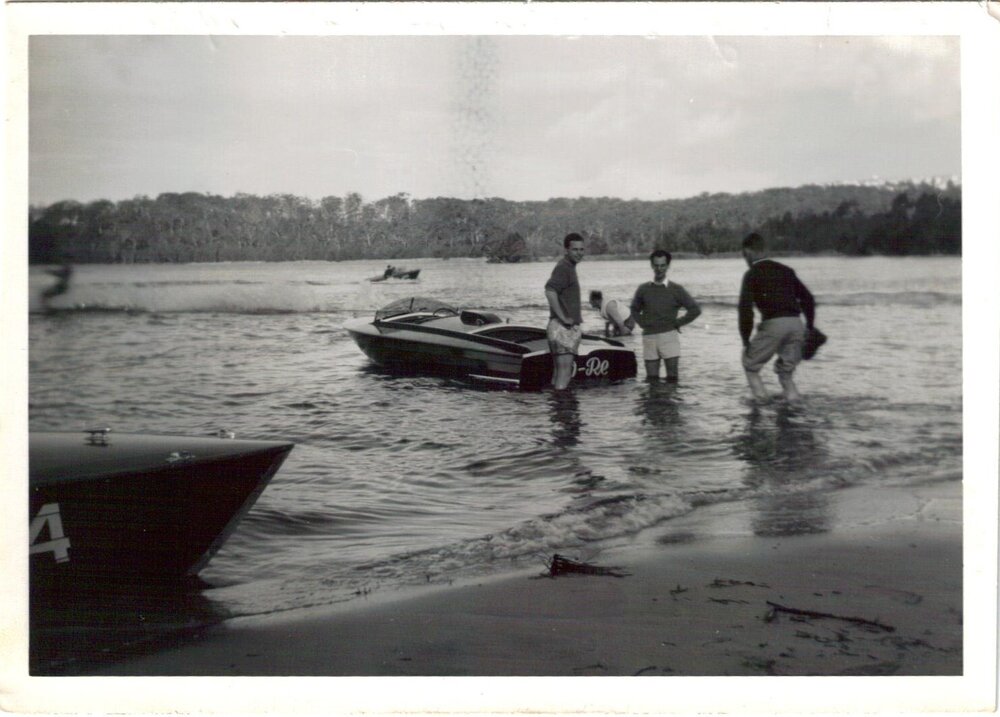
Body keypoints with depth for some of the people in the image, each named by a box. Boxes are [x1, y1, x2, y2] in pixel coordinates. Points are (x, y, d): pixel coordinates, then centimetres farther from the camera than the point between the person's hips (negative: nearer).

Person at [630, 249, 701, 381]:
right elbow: (635, 310, 24)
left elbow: (695, 309, 3)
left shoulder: (676, 289, 3)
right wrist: (643, 323, 7)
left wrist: (678, 323, -1)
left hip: (669, 336, -2)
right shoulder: (643, 289, 9)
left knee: (672, 377, -4)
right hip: (649, 337, 2)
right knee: (651, 378, 3)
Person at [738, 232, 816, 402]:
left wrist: (745, 340, -2)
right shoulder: (785, 270, 20)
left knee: (751, 366, 14)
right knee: (786, 371, 20)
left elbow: (745, 307, -5)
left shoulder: (752, 274, 5)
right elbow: (808, 298, 18)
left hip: (773, 324, -5)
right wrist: (810, 328, 20)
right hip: (796, 323, 5)